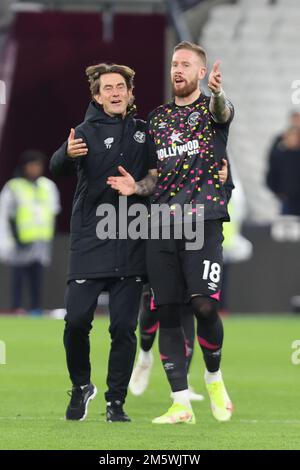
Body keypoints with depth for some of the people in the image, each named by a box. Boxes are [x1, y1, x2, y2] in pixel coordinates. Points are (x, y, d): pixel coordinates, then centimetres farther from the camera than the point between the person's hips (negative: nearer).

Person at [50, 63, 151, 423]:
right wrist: (67, 154, -42)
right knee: (76, 320, -7)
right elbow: (57, 167, -20)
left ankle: (116, 402, 10)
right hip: (90, 243, -2)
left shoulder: (144, 132, 8)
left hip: (131, 247, 2)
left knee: (124, 327, 0)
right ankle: (81, 387, 16)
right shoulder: (87, 132, -2)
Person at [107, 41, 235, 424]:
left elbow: (222, 111, -23)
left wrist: (217, 94, -47)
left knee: (204, 306, -16)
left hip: (203, 220, -5)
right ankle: (181, 404, 4)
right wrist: (137, 187, 0)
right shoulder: (158, 117, 18)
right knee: (166, 311, 0)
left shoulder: (210, 108, 3)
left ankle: (214, 378, 11)